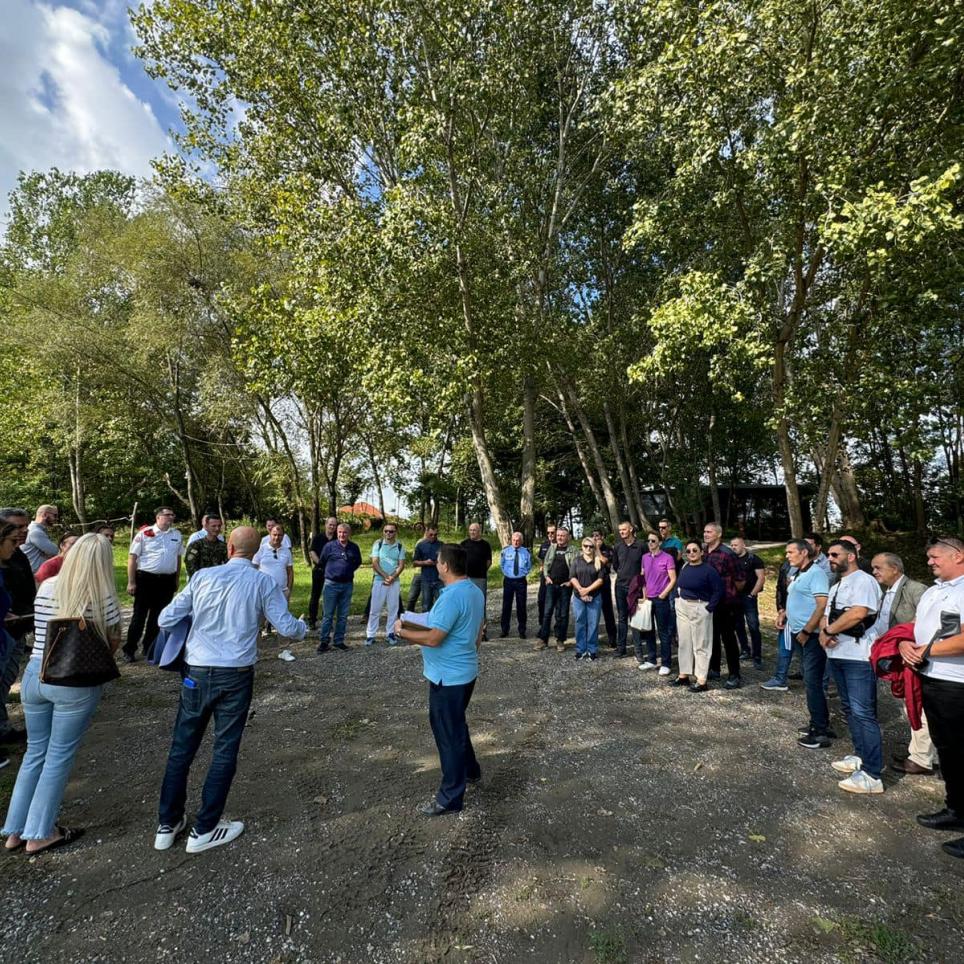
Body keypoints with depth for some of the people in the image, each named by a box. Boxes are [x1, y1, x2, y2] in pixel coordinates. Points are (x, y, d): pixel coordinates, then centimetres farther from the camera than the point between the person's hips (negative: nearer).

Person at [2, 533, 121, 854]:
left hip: (34, 674, 6)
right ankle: (38, 834, 21)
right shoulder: (102, 596, -14)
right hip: (76, 682, -5)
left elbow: (41, 630, 16)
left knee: (34, 752, 21)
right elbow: (113, 643, -5)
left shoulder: (45, 587, 2)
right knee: (59, 757, 10)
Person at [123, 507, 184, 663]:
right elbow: (132, 557, -5)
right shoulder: (144, 533, -5)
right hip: (146, 579, -4)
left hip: (167, 581, 4)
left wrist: (176, 581, 14)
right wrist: (131, 582, -9)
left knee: (158, 615, 12)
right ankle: (129, 650, 14)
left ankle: (149, 648, 25)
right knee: (139, 615, 2)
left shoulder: (177, 535, 8)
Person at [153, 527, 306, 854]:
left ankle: (167, 825, 30)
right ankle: (203, 830, 21)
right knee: (225, 751, 11)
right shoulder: (263, 582, -6)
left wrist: (191, 616, 23)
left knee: (182, 747, 17)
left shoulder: (203, 577, -1)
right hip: (236, 675, -2)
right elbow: (287, 628, -6)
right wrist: (304, 627, 16)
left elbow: (165, 620, 2)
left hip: (197, 672, 3)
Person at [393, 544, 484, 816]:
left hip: (448, 676, -10)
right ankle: (470, 770, 44)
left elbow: (433, 638, -27)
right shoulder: (475, 591, 3)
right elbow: (477, 630, 14)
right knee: (456, 725, 27)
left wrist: (403, 632, -13)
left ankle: (451, 797, 19)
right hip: (465, 671, 10)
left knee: (448, 733, 5)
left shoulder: (451, 597, -27)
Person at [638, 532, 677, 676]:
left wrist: (662, 595, -13)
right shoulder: (645, 557, 8)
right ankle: (651, 660, 23)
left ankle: (666, 664, 8)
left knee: (663, 632, 0)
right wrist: (644, 595, 6)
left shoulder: (667, 558, -8)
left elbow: (673, 580, -9)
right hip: (648, 599, 6)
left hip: (661, 599, -5)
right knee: (648, 630, 12)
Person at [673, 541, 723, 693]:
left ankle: (702, 681, 7)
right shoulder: (684, 568, 7)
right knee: (684, 642, 14)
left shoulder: (709, 570, -12)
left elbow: (718, 591, -13)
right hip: (682, 608, 7)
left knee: (701, 645, 0)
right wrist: (677, 601, 9)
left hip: (699, 609, -7)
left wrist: (708, 609, -15)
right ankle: (684, 675, 25)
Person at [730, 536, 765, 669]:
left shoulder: (753, 559, -5)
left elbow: (761, 578, -9)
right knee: (738, 625, 12)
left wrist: (752, 594, -13)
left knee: (753, 627, -7)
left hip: (748, 597, -5)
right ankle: (745, 651, 25)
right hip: (734, 597, 5)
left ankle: (757, 657, -2)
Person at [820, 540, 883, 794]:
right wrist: (824, 632, -5)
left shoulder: (863, 581, -11)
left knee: (863, 713, -9)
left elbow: (858, 613, -25)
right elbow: (826, 615, 17)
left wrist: (829, 631, -13)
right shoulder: (836, 586, 20)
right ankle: (860, 756, 29)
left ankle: (871, 775, -5)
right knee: (850, 709, 17)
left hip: (858, 657, -10)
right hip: (837, 655, 10)